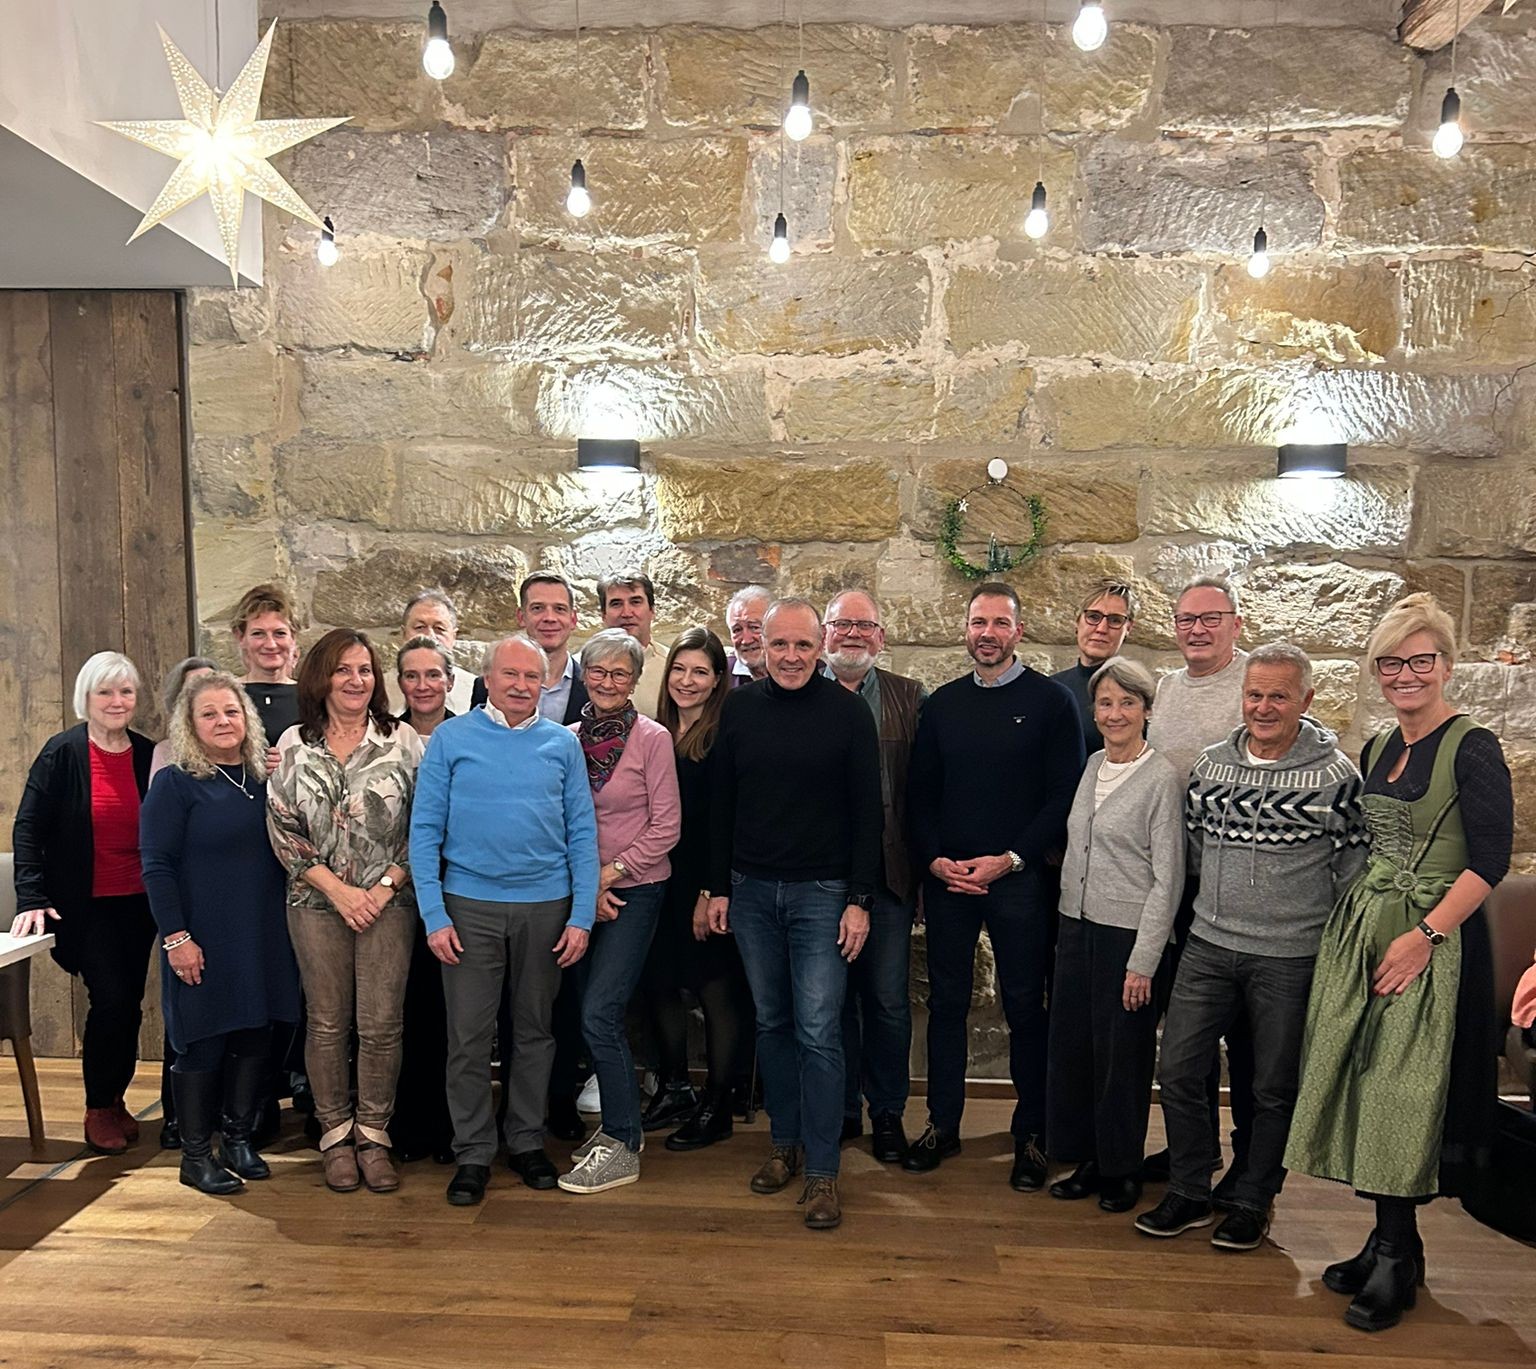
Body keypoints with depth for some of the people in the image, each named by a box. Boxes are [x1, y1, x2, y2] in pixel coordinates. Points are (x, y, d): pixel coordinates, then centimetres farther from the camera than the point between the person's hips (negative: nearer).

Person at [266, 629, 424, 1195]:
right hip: (317, 902, 1)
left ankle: (373, 1134, 17)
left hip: (389, 901, -1)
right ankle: (335, 1134, 23)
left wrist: (387, 885, -9)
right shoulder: (294, 744, 4)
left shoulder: (403, 741, 0)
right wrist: (337, 889, -7)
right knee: (327, 1023, 8)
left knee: (381, 1025, 1)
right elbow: (283, 828, 1)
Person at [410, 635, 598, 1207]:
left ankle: (527, 1140, 29)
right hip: (470, 905, -1)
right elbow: (425, 831, -2)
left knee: (535, 1028, 13)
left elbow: (582, 833, 2)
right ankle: (473, 1152, 20)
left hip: (546, 906, 2)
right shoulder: (451, 739, -1)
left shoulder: (562, 744, 3)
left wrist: (582, 916, -4)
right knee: (469, 1035, 4)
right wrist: (434, 915, -9)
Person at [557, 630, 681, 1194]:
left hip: (634, 890, -5)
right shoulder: (568, 738, 4)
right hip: (580, 890, 5)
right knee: (595, 1014, 10)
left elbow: (666, 826, -8)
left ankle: (621, 1146, 4)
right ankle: (621, 1124, 27)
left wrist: (611, 872, -11)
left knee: (599, 1014, -10)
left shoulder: (653, 738, -7)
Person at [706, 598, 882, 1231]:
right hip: (752, 892, 3)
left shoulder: (847, 712, -6)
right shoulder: (739, 708, 3)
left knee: (818, 1033, -2)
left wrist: (859, 899, -9)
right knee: (772, 1023, 13)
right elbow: (721, 805, 8)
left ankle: (822, 1170, 10)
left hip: (821, 893, -3)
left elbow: (867, 812, -5)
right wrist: (719, 887, 6)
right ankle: (785, 1143, 29)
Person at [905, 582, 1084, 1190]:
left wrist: (1010, 859, -13)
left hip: (1020, 879, -3)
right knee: (946, 1002, 10)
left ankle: (1030, 1135, 21)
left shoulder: (1050, 701, -2)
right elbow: (919, 793, 10)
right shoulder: (942, 705, 9)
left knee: (1025, 1008, 6)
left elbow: (1064, 796, -6)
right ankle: (942, 1124, 24)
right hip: (946, 878, 3)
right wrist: (935, 859, -5)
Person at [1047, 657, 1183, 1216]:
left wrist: (1143, 961, -14)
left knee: (1123, 1054, 6)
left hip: (1128, 933, -6)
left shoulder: (1162, 778, -10)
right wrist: (1066, 926, 12)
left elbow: (1168, 877, -12)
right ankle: (1088, 1160, 28)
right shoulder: (1092, 767, 8)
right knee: (1071, 1044, 12)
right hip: (1077, 925, 6)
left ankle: (1122, 1169, 25)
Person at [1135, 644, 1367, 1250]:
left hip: (1292, 957, -3)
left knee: (1274, 1088, 11)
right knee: (1178, 1070, 5)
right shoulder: (1211, 763, 3)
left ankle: (1253, 1202, 29)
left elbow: (1353, 866, -4)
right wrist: (1221, 905, 12)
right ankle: (1189, 1193, 23)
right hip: (1209, 946, 4)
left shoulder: (1337, 773, -8)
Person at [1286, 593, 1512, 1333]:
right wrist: (1357, 922, 9)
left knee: (1406, 1093, -1)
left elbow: (1490, 860, -15)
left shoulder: (1471, 748, -10)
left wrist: (1424, 936, -19)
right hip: (1362, 931, 7)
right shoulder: (1377, 750, 10)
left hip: (1433, 940, -7)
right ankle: (1392, 1238, 24)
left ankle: (1396, 1257, 13)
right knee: (1366, 1083, 10)